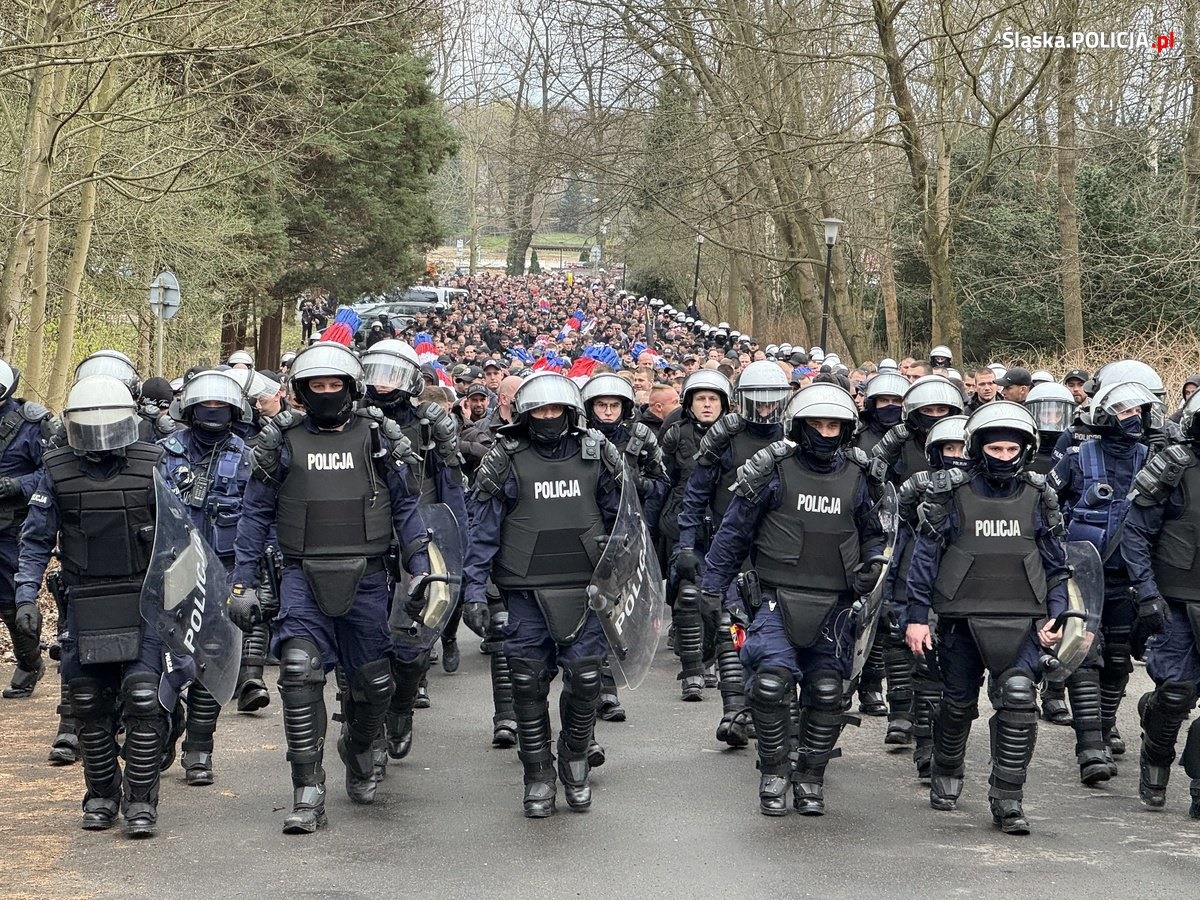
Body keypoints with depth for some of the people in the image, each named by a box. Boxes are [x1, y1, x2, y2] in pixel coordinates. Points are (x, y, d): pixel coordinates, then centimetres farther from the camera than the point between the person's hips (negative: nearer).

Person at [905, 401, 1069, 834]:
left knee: (1018, 699, -16)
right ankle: (946, 774, 38)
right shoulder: (952, 495, 0)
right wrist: (917, 616, -1)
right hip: (961, 617, 0)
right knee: (958, 703, 11)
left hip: (1020, 620, 1)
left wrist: (1056, 616, 3)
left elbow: (1055, 564, 12)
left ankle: (1007, 799, -9)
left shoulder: (1037, 497, 6)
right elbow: (925, 555, 3)